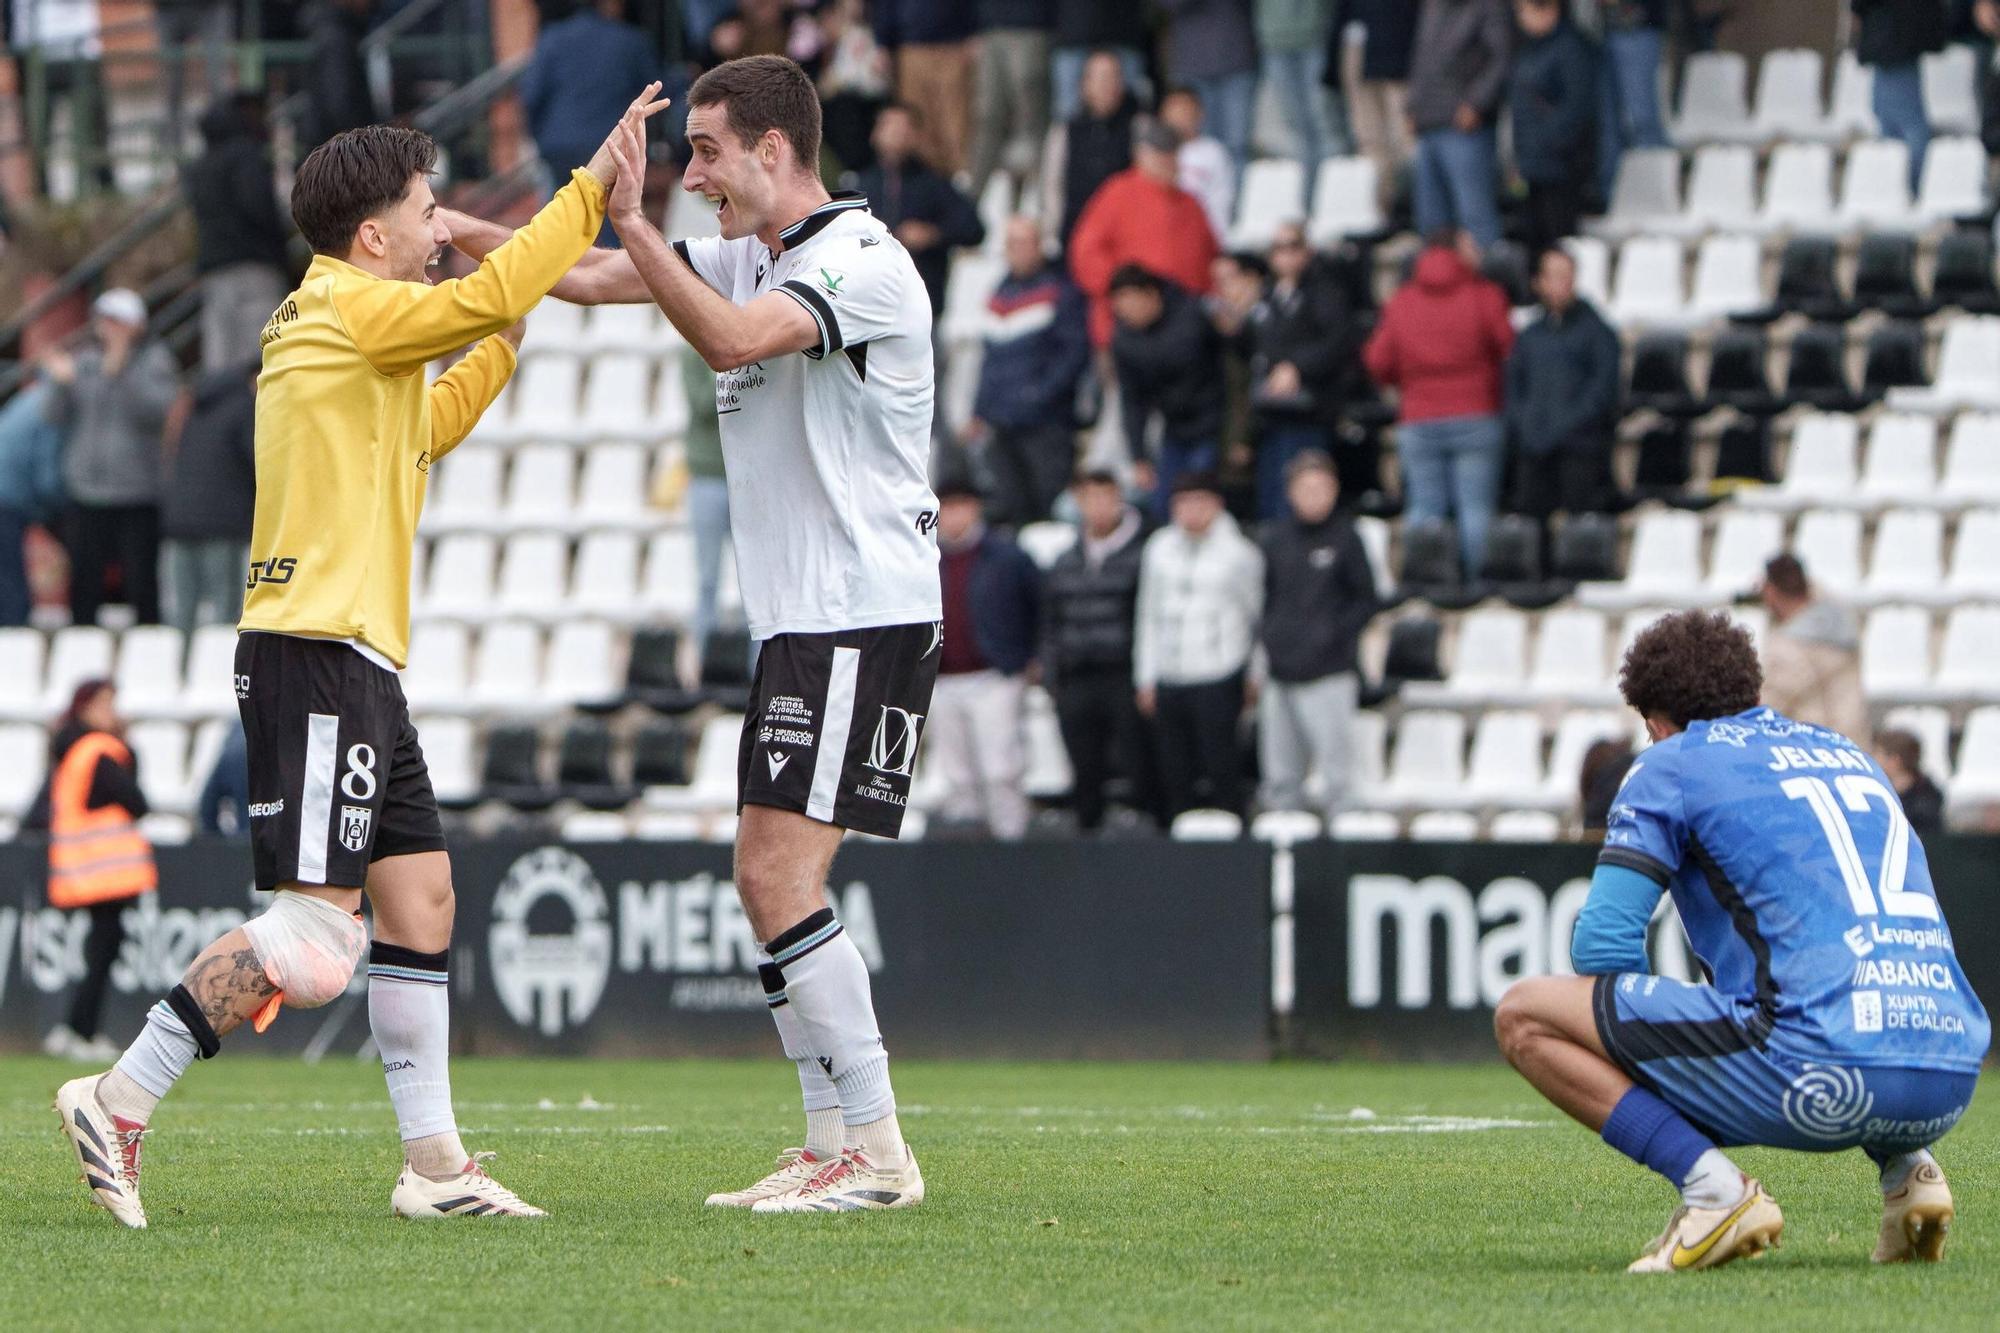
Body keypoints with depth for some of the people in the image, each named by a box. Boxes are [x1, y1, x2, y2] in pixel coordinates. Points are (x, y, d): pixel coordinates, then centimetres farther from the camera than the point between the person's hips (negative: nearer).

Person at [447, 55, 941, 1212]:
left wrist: (630, 218, -29)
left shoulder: (863, 261, -14)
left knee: (781, 874, -14)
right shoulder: (747, 257, 15)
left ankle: (878, 1150, -13)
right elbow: (589, 278, 17)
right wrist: (462, 230, 6)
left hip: (866, 618, -10)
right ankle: (832, 1147, 10)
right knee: (769, 880, 8)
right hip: (799, 625, 10)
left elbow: (729, 339, -29)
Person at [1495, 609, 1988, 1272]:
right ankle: (1908, 1168, 16)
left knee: (1524, 1015, 3)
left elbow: (1601, 945, 3)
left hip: (1823, 1068, -7)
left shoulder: (1672, 764, 10)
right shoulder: (1849, 752, 29)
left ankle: (1712, 1190, -10)